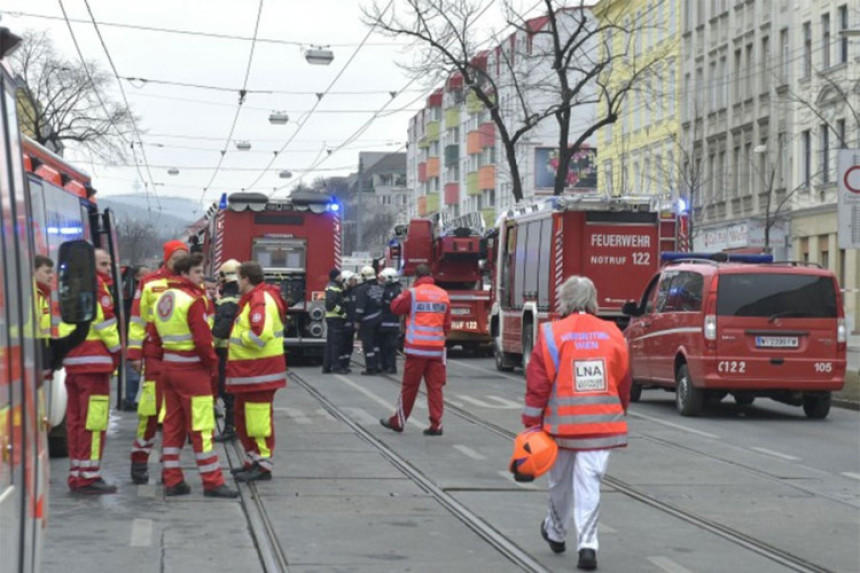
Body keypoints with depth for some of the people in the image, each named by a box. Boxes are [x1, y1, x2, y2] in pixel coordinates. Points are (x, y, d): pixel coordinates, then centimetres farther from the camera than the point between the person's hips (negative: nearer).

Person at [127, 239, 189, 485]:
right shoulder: (150, 283, 4)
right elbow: (137, 319, 5)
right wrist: (134, 353, 0)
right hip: (156, 354, -2)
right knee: (150, 409, -4)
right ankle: (140, 459, 7)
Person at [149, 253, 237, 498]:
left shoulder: (163, 298, 12)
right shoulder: (194, 300, -16)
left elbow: (154, 335, 14)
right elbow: (203, 339, -20)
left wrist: (166, 357, 17)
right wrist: (212, 365, -8)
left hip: (168, 367, 8)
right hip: (192, 369, -8)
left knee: (173, 424, 12)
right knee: (201, 426, -4)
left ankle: (172, 480, 15)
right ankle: (212, 482, -2)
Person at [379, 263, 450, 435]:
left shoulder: (412, 293, -7)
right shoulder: (443, 295, 7)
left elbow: (395, 307, 4)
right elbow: (447, 324, 11)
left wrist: (401, 295, 19)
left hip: (417, 348, -3)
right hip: (437, 349, 3)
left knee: (410, 386, 6)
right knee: (435, 387, 4)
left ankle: (398, 421, 16)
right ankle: (436, 425, 2)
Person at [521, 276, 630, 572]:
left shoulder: (552, 334, -6)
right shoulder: (612, 334, 3)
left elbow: (538, 383, -6)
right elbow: (624, 383, 10)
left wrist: (532, 422, 2)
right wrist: (618, 415, 24)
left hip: (563, 424, -1)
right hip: (602, 423, 1)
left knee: (561, 481, 17)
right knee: (590, 484, 0)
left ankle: (556, 532, 37)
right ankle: (587, 545, -9)